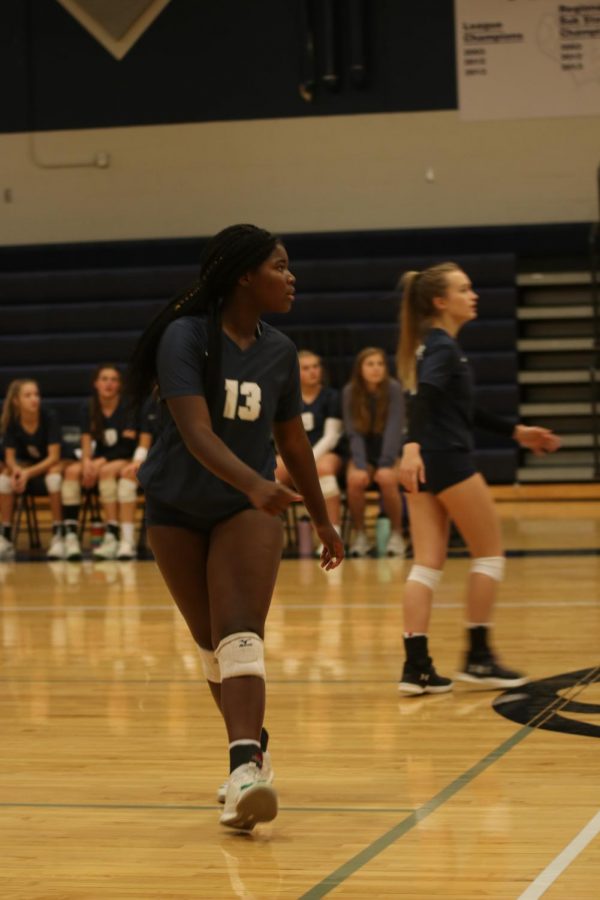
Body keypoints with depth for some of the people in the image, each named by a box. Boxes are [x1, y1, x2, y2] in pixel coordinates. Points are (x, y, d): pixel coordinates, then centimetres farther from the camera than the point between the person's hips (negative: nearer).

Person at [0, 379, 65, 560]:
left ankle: (57, 536, -30)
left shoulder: (49, 417, -21)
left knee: (54, 474, -37)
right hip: (26, 466, 3)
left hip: (49, 466, -3)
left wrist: (28, 473, -34)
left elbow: (54, 457, -22)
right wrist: (16, 470, -33)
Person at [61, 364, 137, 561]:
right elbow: (86, 442, -3)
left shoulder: (128, 407, -8)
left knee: (107, 470, -37)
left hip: (125, 460, -4)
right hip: (99, 461, 4)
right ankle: (70, 535, -35)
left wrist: (101, 462, -23)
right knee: (72, 470, -26)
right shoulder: (89, 408, 5)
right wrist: (87, 461, -24)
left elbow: (128, 445, -13)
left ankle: (112, 536, -41)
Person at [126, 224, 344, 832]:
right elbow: (196, 432, -29)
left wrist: (322, 520, 17)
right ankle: (252, 744, 31)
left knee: (240, 634, -19)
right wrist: (254, 482, -45)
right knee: (210, 642, 10)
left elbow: (293, 442, 12)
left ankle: (245, 769, -31)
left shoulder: (279, 351, -1)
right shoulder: (186, 337, -16)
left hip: (249, 508, 1)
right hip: (176, 508, -1)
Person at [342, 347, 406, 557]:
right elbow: (353, 432, -9)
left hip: (389, 451, -1)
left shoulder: (393, 388, -13)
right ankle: (360, 535, -13)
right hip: (363, 451, 1)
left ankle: (396, 534, -13)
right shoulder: (350, 391, -7)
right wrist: (360, 465, -21)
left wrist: (386, 464, -25)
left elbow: (394, 428, -17)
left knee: (387, 479, -33)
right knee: (355, 479, -30)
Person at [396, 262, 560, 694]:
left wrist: (515, 431, 31)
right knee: (490, 551, 4)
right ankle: (478, 657, 7)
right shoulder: (443, 347, -12)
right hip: (447, 460, -9)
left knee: (427, 563, 5)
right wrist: (413, 445, -45)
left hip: (424, 463, 9)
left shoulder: (435, 344, 18)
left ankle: (416, 666, -1)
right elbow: (425, 395, -30)